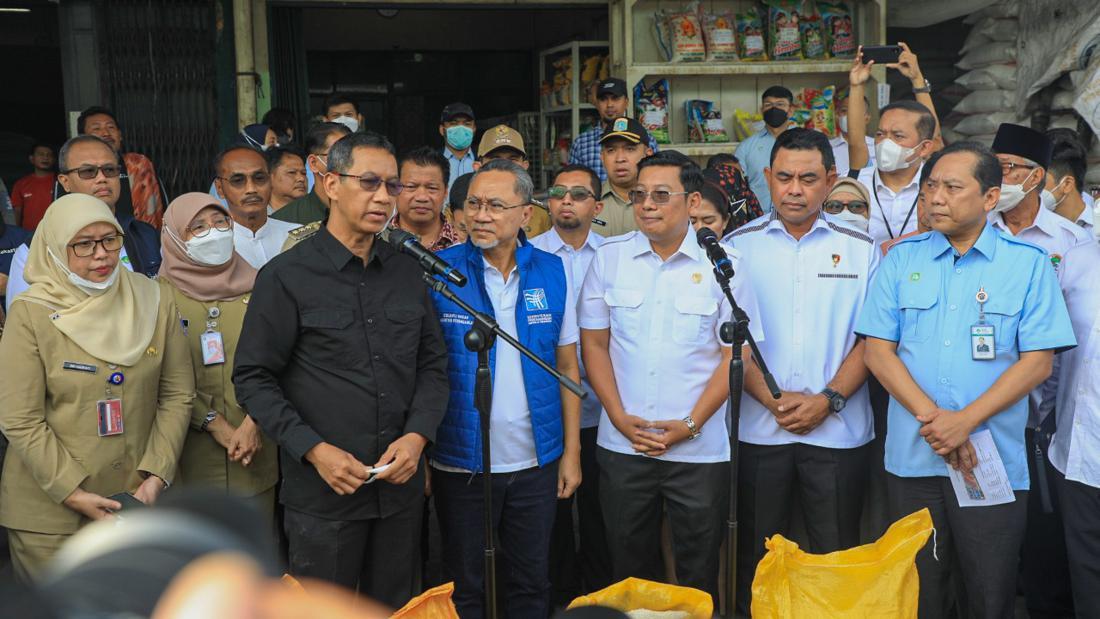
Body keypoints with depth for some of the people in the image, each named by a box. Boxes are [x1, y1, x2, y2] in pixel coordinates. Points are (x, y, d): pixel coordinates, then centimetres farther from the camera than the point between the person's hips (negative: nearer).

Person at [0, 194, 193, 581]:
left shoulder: (154, 302, -2)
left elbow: (177, 395, 0)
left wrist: (156, 476, -8)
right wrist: (73, 493, -14)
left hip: (138, 501, 2)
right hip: (50, 511, -2)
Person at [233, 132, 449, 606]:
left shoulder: (407, 272, 7)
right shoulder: (286, 277, -6)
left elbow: (433, 363, 10)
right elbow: (253, 378, -6)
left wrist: (417, 435, -6)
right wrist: (313, 450, -16)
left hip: (401, 485, 4)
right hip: (323, 492, -4)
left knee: (396, 607, 17)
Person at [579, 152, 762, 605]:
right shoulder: (609, 258, 3)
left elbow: (735, 355, -4)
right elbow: (594, 344, 5)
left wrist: (691, 424, -11)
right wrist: (619, 418, -6)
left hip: (699, 450, -2)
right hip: (621, 445, 2)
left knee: (698, 574, 9)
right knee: (630, 570, 14)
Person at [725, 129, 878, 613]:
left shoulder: (860, 248, 4)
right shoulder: (738, 246, 3)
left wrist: (829, 399, -11)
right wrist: (772, 400, -10)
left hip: (837, 430, 0)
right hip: (758, 427, 0)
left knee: (835, 556, 7)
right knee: (758, 557, 10)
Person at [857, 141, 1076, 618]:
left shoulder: (1029, 263, 0)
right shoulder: (902, 259, 5)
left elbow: (1038, 361, -5)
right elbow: (879, 350, 0)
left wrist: (966, 419, -16)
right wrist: (931, 416, -13)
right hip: (912, 456, 2)